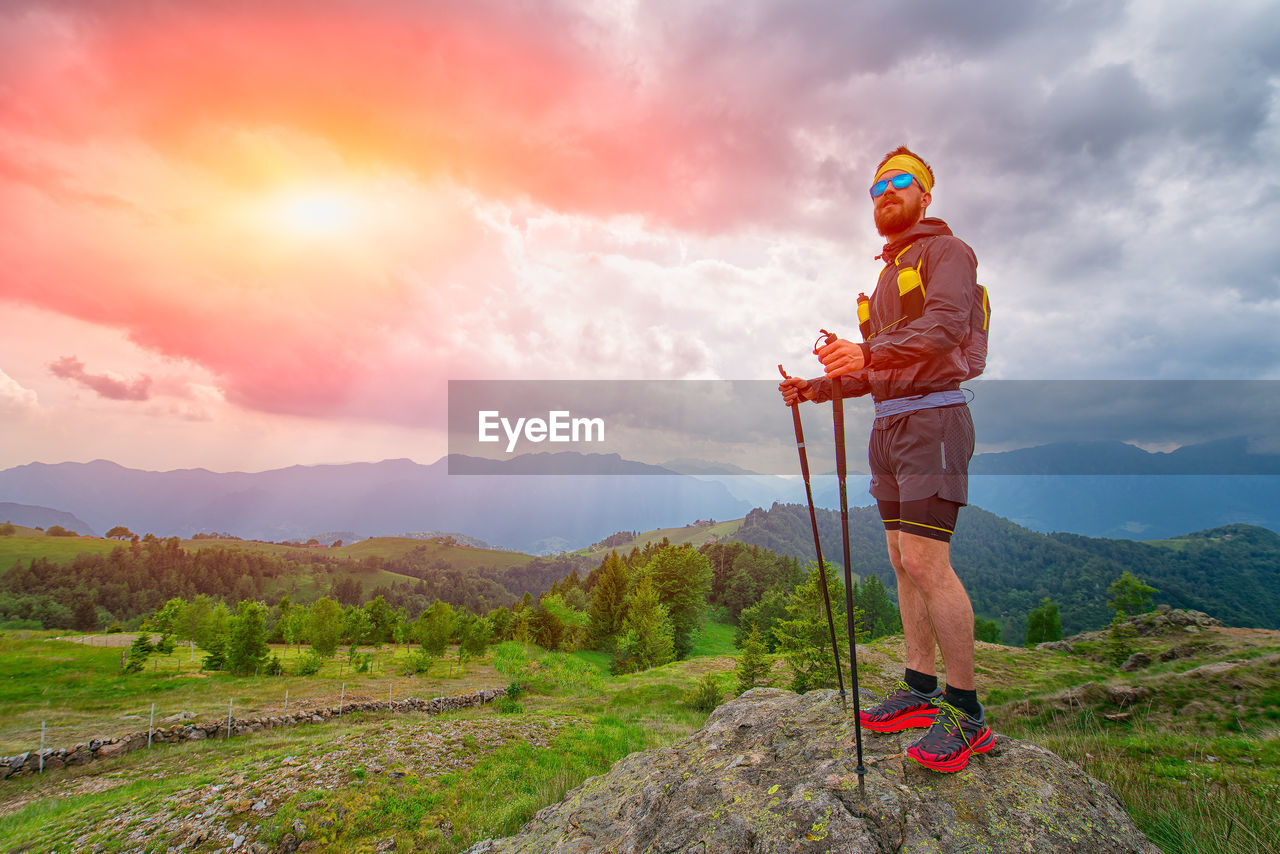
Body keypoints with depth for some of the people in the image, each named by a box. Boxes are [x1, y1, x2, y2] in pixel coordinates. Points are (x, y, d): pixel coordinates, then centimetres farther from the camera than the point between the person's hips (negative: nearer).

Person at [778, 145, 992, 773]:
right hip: (888, 427, 9)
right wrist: (818, 388, 10)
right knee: (904, 562, 7)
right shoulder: (888, 278, 26)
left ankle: (966, 713, -2)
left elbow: (946, 327, -21)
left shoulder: (947, 251, 0)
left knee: (926, 562, -14)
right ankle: (919, 690, 16)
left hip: (933, 421, -8)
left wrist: (866, 350, -37)